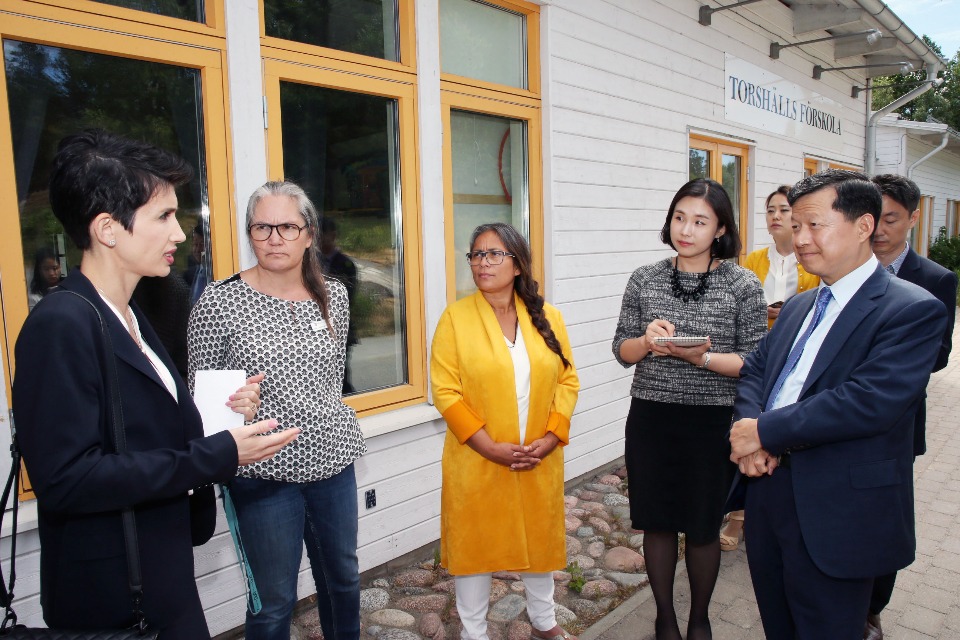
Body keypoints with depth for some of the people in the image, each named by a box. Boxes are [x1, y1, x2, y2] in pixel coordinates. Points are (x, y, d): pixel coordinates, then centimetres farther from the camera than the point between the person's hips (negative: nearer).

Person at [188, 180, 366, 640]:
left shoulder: (333, 295, 2)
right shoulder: (219, 301, -10)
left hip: (332, 460, 4)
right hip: (266, 472, -4)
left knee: (343, 577, 21)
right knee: (274, 600, 10)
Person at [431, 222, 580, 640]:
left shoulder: (548, 318, 2)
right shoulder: (455, 317, -8)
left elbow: (567, 380, 3)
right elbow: (445, 391, -11)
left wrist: (549, 439, -10)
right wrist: (491, 447, -17)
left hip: (539, 460, 3)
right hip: (476, 462, -2)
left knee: (539, 536, 18)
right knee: (474, 542, 10)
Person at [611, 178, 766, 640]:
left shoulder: (743, 285, -5)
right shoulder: (645, 279, 1)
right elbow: (622, 350, 5)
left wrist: (701, 357, -22)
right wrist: (647, 342, -16)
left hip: (712, 424, -1)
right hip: (651, 419, 2)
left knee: (702, 528, 13)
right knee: (657, 522, 13)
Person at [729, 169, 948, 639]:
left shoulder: (913, 310, -13)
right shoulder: (798, 306, 12)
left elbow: (869, 401, -25)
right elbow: (754, 371, 11)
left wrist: (765, 431, -20)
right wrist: (747, 429, -9)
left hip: (836, 518, -7)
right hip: (769, 493, 7)